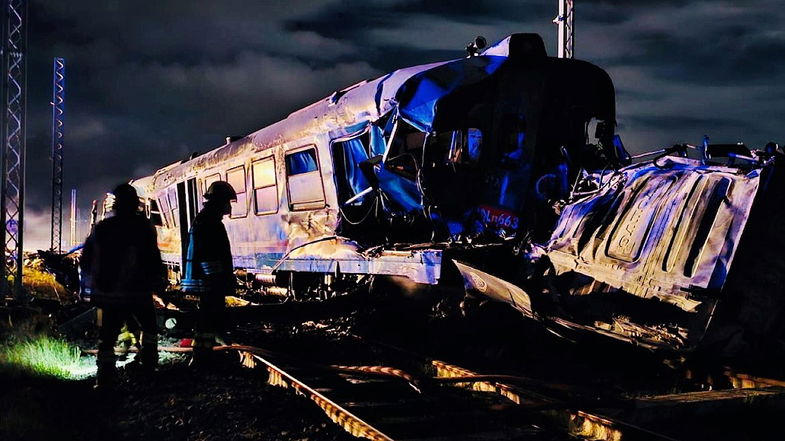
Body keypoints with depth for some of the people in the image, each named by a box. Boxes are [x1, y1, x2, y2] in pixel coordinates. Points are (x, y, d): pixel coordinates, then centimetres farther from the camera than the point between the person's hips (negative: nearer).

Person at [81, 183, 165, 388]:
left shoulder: (101, 228, 5)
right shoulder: (143, 228, -8)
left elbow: (86, 258, 11)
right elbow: (153, 259, -10)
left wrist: (92, 283, 23)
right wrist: (159, 281, 2)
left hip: (107, 292, 3)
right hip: (136, 292, -2)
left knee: (107, 335, 5)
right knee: (149, 328, 20)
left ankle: (105, 376, -4)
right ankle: (148, 365, 19)